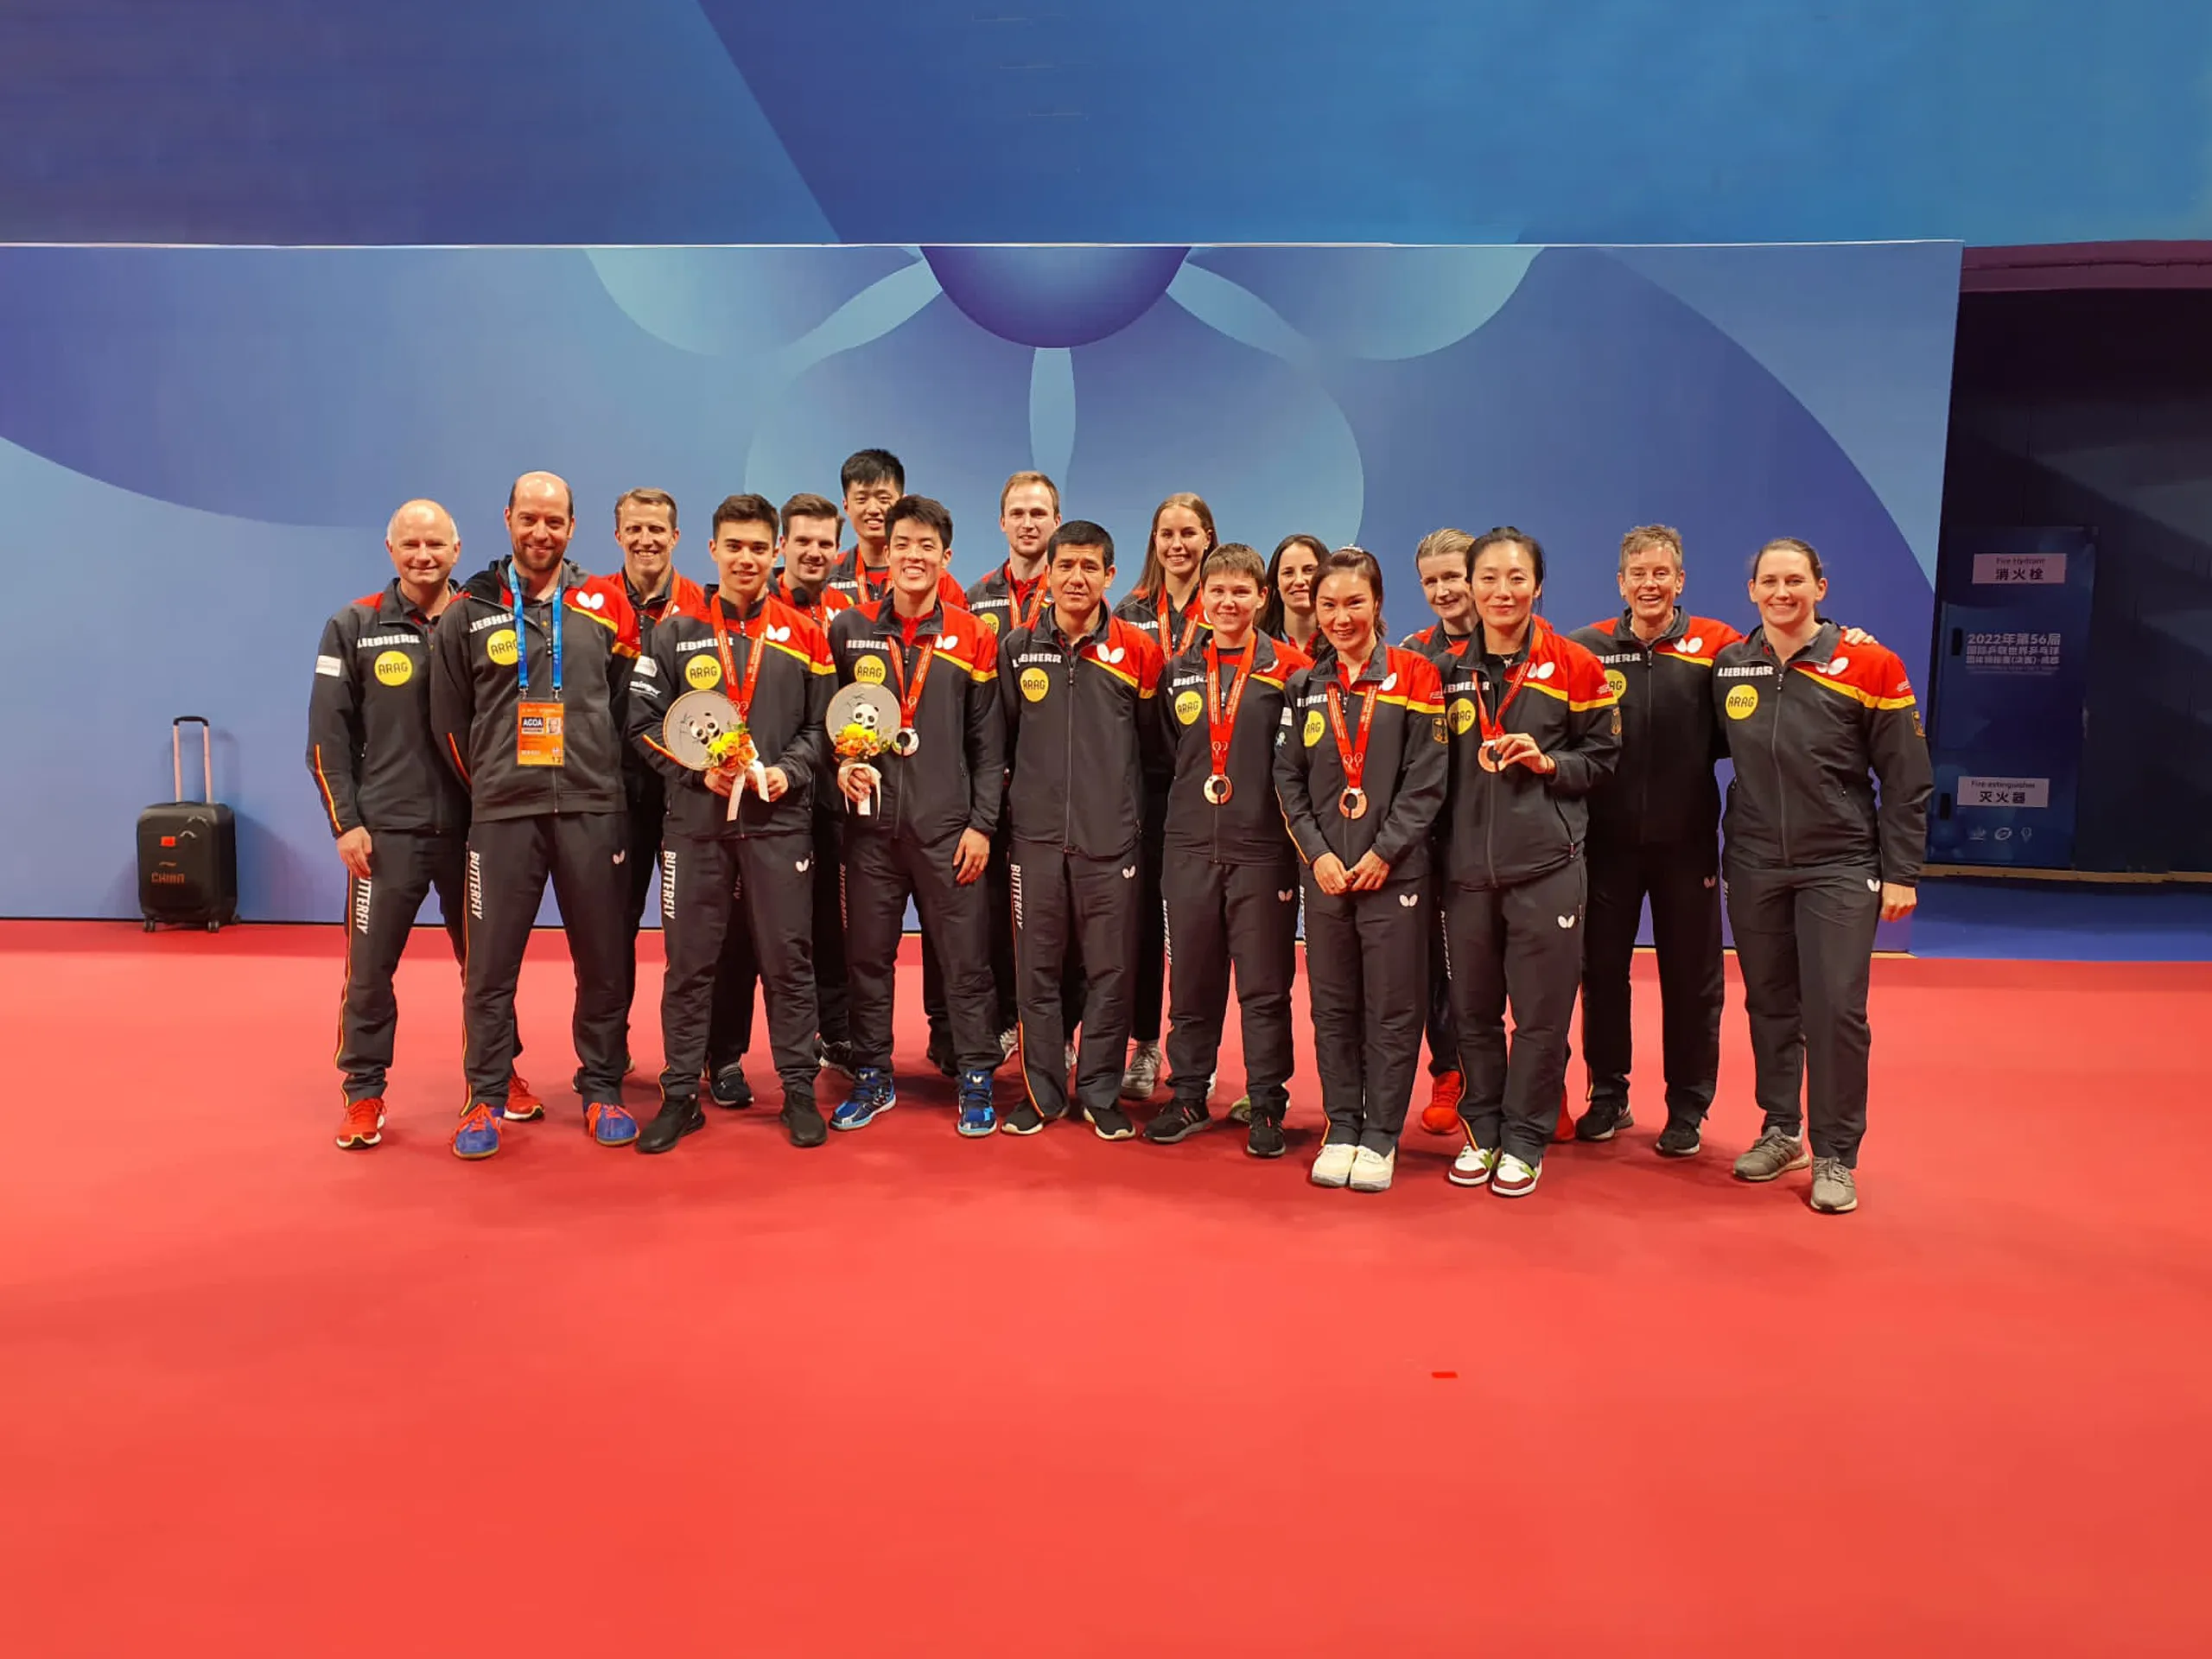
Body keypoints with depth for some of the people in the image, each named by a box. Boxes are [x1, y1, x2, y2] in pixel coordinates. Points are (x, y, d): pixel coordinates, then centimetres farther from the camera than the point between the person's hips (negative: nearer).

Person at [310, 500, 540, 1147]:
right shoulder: (354, 627, 2)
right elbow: (328, 733, 2)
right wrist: (345, 820, -5)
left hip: (473, 826, 1)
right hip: (386, 828, -1)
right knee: (370, 967, 3)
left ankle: (499, 1071, 28)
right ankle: (364, 1091, 17)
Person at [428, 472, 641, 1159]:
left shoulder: (606, 605, 5)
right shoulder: (468, 611, 5)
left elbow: (629, 704, 9)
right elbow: (449, 719, 10)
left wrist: (604, 777, 6)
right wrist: (488, 782, 10)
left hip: (594, 809, 0)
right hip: (501, 812, 0)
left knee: (603, 960, 5)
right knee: (491, 964, 3)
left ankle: (602, 1089, 18)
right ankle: (486, 1097, 15)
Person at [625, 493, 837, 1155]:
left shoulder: (804, 635, 7)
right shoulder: (676, 630, 6)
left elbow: (824, 727, 7)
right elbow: (645, 721, 3)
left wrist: (789, 771, -10)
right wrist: (699, 770, -10)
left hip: (780, 821, 0)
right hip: (695, 820, 0)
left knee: (788, 960, 4)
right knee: (689, 962, 6)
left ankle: (800, 1091, 15)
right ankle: (680, 1094, 17)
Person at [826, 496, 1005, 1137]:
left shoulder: (972, 638, 2)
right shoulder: (849, 630, 5)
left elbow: (989, 743, 2)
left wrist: (981, 823, -3)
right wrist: (839, 764, -6)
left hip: (947, 825, -1)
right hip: (869, 823, 2)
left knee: (965, 959, 3)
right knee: (868, 956, 9)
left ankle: (976, 1081, 17)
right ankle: (872, 1078, 24)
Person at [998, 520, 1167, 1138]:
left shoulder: (1139, 649, 1)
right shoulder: (1017, 647, 5)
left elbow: (1154, 742, 8)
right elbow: (999, 737, 11)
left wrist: (1135, 807, 7)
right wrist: (1014, 794, 7)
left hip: (1111, 837, -1)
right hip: (1036, 833, 1)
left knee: (1110, 970, 3)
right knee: (1038, 969, 6)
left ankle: (1100, 1092, 17)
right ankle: (1042, 1090, 19)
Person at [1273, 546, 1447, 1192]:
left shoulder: (1413, 676, -2)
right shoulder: (1305, 685, 9)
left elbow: (1425, 781, -6)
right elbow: (1288, 778, 7)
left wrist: (1382, 853, -13)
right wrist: (1318, 854, -5)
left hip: (1395, 870, -3)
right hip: (1325, 871, 4)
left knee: (1392, 1011, 2)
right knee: (1332, 1007, 9)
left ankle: (1380, 1137, 13)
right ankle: (1341, 1130, 20)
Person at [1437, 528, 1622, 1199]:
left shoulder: (1574, 665, -1)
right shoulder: (1450, 669, 6)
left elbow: (1602, 755, 5)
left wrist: (1548, 763, -13)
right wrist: (1435, 841, 1)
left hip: (1546, 865, -2)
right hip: (1466, 866, 3)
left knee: (1540, 1013, 3)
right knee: (1473, 1010, 10)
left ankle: (1524, 1141, 17)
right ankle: (1482, 1130, 25)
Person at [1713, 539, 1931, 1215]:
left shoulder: (1868, 666, -7)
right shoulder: (1727, 666, 1)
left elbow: (1906, 780, -4)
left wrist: (1901, 873, -5)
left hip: (1840, 867, -3)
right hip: (1753, 867, 3)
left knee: (1836, 1010, -4)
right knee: (1770, 1005, 12)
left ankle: (1836, 1157, 10)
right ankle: (1781, 1131, 27)